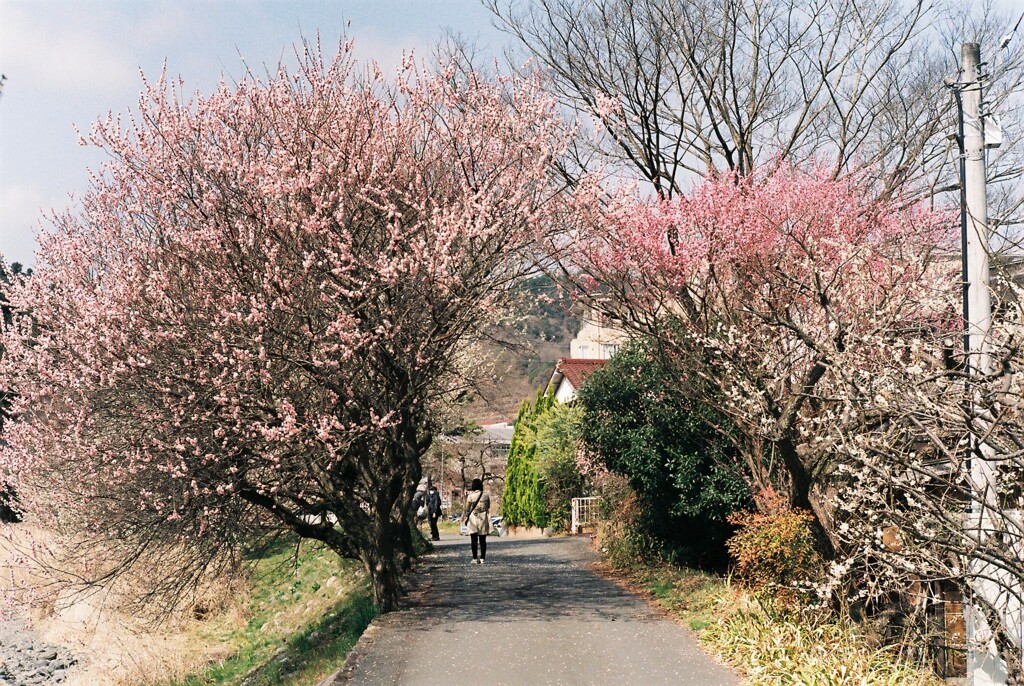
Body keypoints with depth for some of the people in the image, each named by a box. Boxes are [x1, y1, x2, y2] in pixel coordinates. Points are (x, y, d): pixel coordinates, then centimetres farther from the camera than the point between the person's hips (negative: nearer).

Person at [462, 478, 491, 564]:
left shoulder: (471, 495, -9)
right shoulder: (486, 495, -1)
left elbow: (467, 508, -4)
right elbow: (488, 507, 8)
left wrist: (465, 518, 6)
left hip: (473, 519, -2)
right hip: (484, 519, 2)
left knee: (474, 540, 2)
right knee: (483, 540, 7)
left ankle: (475, 558, 0)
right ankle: (482, 558, 7)